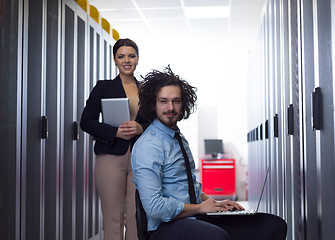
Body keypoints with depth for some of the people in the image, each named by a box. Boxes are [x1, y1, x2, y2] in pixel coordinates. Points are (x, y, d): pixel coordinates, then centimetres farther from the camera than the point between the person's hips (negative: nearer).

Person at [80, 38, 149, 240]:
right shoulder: (103, 87, 7)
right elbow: (87, 121, 1)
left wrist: (141, 128, -9)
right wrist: (116, 132, -12)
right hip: (111, 157, -2)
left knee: (137, 217, 1)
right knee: (113, 217, 0)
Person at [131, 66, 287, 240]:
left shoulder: (180, 139, 17)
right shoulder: (148, 147, -12)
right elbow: (154, 207, -21)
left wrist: (212, 203, 9)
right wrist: (200, 207, -10)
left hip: (196, 218, 9)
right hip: (167, 226, -9)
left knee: (275, 225, -5)